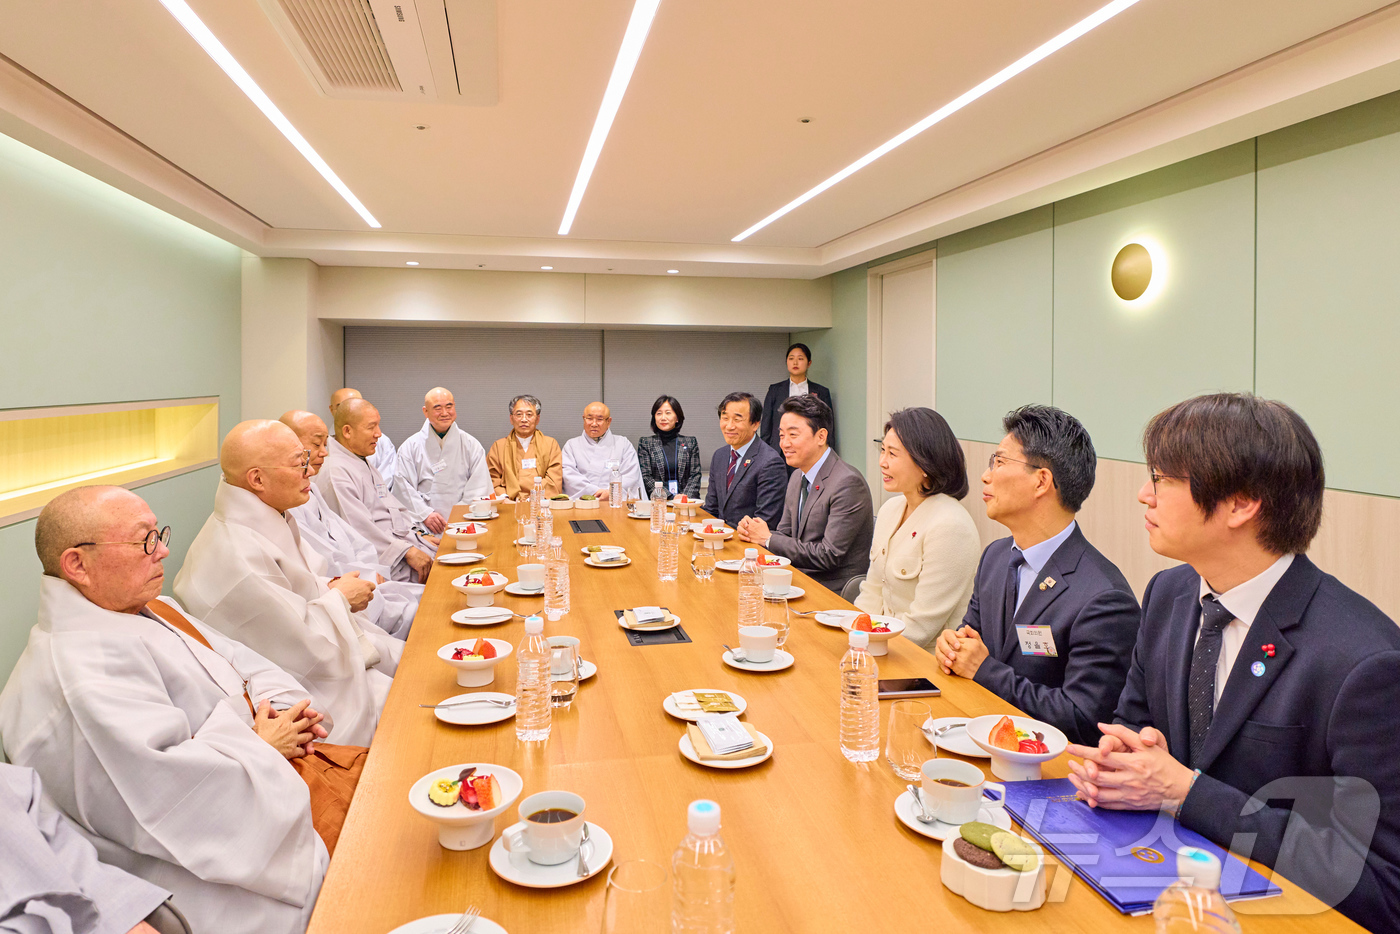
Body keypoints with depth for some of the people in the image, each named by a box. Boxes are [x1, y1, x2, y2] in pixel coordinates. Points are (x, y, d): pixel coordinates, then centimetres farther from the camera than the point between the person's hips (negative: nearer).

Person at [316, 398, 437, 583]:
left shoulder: (366, 465, 21)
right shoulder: (335, 471, -13)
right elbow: (360, 529, -21)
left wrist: (419, 534, 10)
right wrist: (407, 552, -21)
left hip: (403, 540, 10)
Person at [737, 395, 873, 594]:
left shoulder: (848, 483, -18)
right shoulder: (797, 477, 10)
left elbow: (829, 555, -21)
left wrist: (769, 539, -14)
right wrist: (752, 532, -7)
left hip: (833, 591, -7)